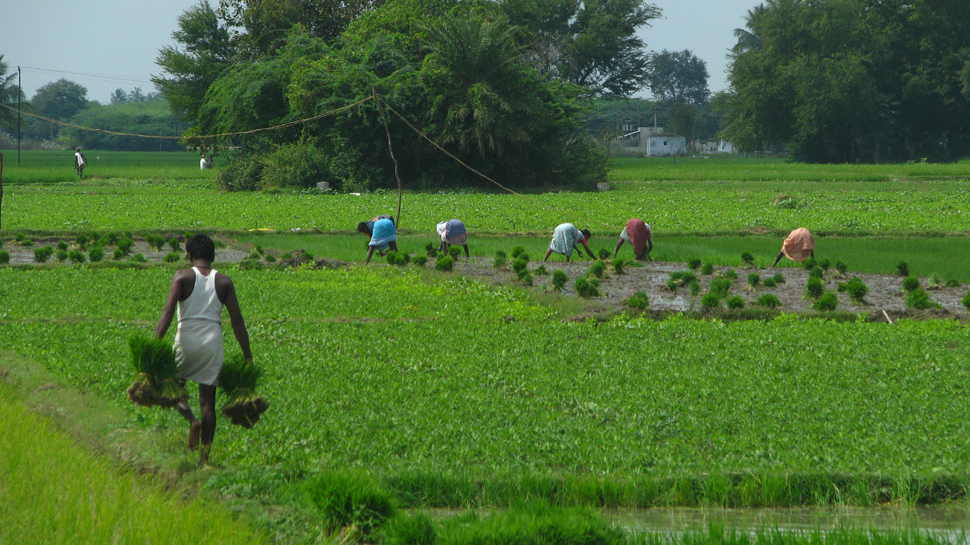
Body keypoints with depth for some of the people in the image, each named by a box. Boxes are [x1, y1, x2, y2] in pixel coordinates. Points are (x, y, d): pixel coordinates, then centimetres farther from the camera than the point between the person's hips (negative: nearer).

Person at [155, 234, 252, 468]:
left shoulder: (183, 276, 0)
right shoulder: (224, 282, 6)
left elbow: (168, 311, -12)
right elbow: (237, 319, 3)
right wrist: (247, 354, 7)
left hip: (187, 339, -2)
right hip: (213, 341, 2)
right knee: (208, 401, 7)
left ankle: (190, 418, -13)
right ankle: (205, 455, 1)